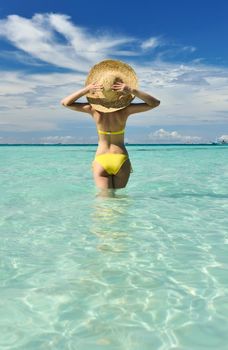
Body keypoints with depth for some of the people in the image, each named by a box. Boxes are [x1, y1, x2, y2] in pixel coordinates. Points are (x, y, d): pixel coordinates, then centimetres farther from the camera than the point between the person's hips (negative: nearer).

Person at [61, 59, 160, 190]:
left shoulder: (95, 110, -10)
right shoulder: (124, 110, -12)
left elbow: (65, 102, 0)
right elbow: (155, 103, -9)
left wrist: (86, 89, -9)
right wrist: (132, 90, -18)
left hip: (101, 161, 0)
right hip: (121, 160, 0)